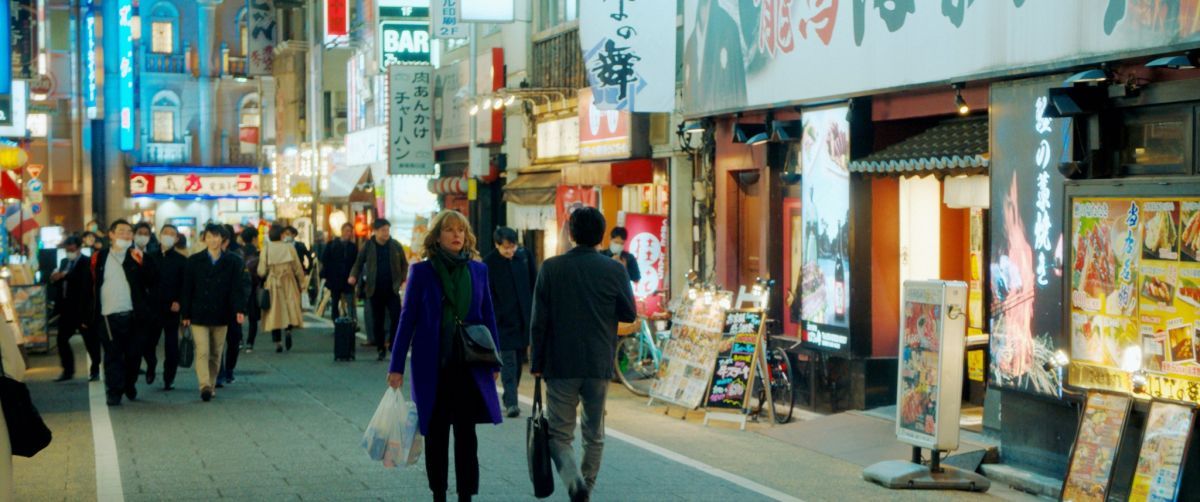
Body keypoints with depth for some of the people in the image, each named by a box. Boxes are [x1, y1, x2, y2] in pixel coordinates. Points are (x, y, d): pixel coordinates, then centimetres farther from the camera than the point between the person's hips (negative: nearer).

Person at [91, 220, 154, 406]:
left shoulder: (138, 257, 7)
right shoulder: (99, 258, 5)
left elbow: (148, 283, -3)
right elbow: (92, 286, 6)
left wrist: (140, 265, -19)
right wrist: (90, 314, 1)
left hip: (132, 315, 1)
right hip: (108, 316, -1)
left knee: (133, 354, 8)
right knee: (112, 355, -1)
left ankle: (130, 385, 29)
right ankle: (114, 392, 2)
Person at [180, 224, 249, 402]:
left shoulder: (233, 262, 1)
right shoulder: (194, 261, 2)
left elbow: (238, 287, -3)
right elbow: (187, 289, 3)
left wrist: (240, 310, -16)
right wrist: (185, 314, 0)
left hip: (221, 315, 1)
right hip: (199, 314, -1)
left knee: (216, 354, 10)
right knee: (202, 351, -12)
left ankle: (211, 385, 21)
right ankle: (205, 386, -19)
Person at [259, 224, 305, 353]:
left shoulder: (266, 249, -5)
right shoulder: (290, 248, -4)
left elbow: (261, 272, -6)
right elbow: (298, 269, 1)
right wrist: (301, 283, 14)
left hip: (272, 285, 0)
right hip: (289, 285, 0)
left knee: (274, 313, 6)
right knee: (290, 309, 9)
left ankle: (278, 342, 2)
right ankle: (288, 330, -18)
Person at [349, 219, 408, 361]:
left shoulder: (395, 245, 3)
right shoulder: (368, 246, 2)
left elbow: (404, 263, 10)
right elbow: (359, 263, 8)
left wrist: (403, 279, -3)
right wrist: (354, 276, -9)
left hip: (392, 289, 0)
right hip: (375, 290, 1)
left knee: (396, 317, -10)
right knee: (377, 321, 6)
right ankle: (381, 348, 16)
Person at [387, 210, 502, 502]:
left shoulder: (478, 270, 4)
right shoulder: (422, 271, -2)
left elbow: (488, 317, 8)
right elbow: (408, 319, 0)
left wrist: (494, 360, 5)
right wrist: (396, 366, -3)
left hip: (469, 365, 1)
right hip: (432, 365, -1)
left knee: (466, 432, 1)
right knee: (435, 432, 8)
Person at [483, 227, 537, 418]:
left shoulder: (524, 256, 2)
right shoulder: (489, 263, -9)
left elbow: (534, 285, 10)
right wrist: (493, 319, -12)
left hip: (524, 318, 4)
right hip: (504, 320, -4)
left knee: (519, 360, 10)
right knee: (508, 361, -8)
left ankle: (509, 399, 22)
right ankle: (511, 403, -9)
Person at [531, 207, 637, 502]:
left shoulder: (551, 268, -5)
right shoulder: (615, 271, -4)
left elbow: (539, 320, -4)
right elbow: (630, 314, 4)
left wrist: (536, 362, 5)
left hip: (561, 366, -1)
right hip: (599, 366, 1)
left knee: (559, 434, 4)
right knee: (594, 435, 15)